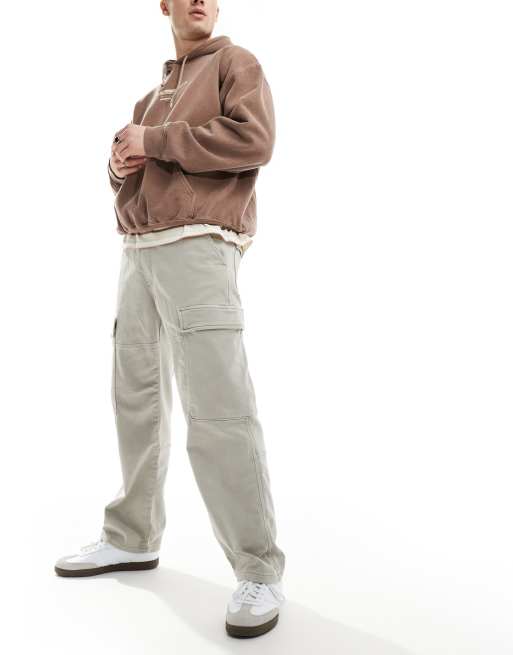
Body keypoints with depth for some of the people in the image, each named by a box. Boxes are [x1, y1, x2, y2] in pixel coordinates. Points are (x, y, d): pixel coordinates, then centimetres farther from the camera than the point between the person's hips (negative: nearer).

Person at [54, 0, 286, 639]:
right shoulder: (156, 89, 25)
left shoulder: (237, 63, 4)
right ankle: (132, 537, 25)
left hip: (197, 247, -8)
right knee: (136, 394, 11)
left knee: (217, 407, -15)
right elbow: (126, 161, 27)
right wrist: (121, 162, 1)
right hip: (138, 250, 8)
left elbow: (253, 139, -14)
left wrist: (154, 141, -9)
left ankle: (259, 571, -7)